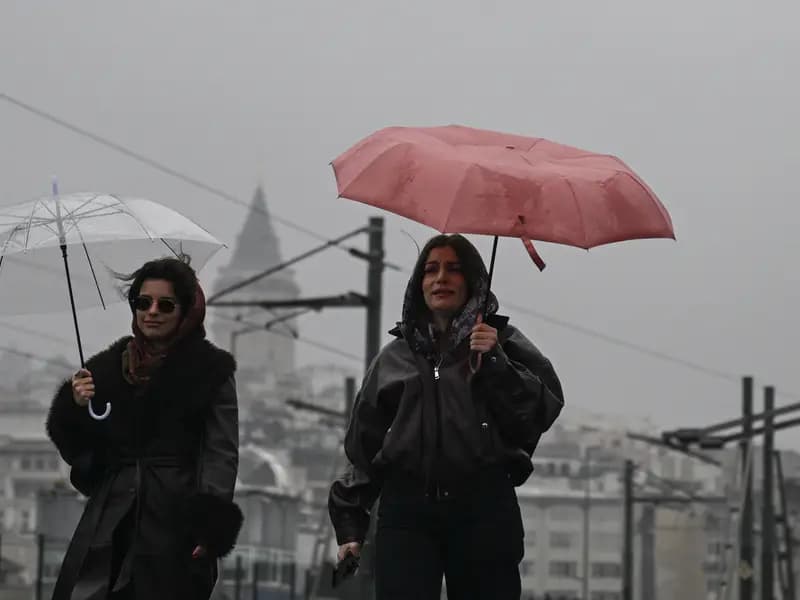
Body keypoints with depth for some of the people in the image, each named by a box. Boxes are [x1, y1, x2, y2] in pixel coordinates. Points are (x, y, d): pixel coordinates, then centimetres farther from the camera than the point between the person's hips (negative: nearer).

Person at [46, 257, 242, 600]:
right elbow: (77, 453, 16)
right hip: (108, 523, 3)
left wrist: (211, 522, -17)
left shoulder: (211, 371, 3)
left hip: (176, 523, -3)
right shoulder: (108, 367, 14)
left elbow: (221, 453, -4)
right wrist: (76, 408, -4)